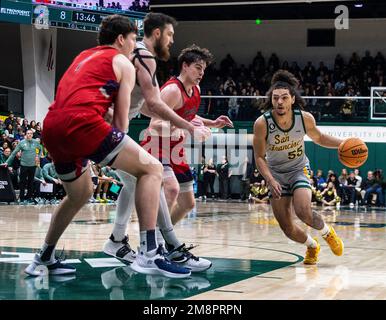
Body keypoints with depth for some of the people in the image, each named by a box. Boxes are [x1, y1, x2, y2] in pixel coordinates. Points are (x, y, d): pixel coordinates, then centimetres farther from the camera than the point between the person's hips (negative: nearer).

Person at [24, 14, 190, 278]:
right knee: (152, 168, -2)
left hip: (51, 128, 8)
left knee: (81, 194, 29)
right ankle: (149, 254, -15)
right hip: (82, 122, -8)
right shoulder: (123, 63, 13)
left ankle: (43, 259, 34)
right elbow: (121, 121, 8)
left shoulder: (84, 56, 33)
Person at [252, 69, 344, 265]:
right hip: (276, 174, 1)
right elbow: (259, 157, -12)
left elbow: (318, 138, 4)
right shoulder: (262, 123, -23)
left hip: (299, 169, -1)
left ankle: (327, 232, 6)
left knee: (303, 211, -27)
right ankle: (312, 245, 32)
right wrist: (270, 180, -26)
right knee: (287, 228, 0)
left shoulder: (305, 118, -18)